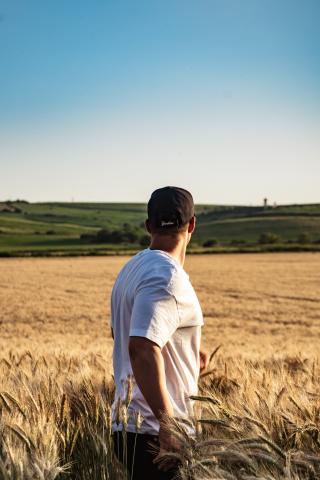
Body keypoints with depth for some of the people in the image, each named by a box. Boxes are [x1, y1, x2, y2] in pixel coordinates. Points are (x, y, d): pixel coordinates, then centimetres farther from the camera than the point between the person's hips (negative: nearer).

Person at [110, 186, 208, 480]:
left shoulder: (133, 268, 11)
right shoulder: (168, 277, -19)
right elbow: (142, 348, -31)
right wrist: (167, 425, -29)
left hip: (127, 425, 9)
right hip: (154, 431, -9)